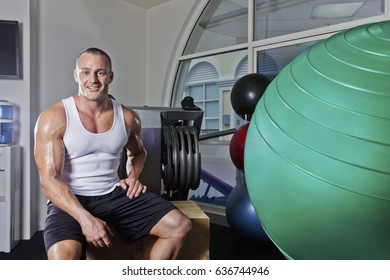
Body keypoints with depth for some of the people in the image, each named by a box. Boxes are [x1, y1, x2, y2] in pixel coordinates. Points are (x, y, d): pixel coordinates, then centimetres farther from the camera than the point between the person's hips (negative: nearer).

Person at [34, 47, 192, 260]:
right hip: (71, 201, -4)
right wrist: (85, 218, -27)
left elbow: (138, 152, 25)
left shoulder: (127, 117, 4)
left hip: (114, 194, 4)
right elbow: (49, 180, -15)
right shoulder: (54, 118, -10)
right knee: (62, 257, -35)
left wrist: (133, 176, 3)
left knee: (180, 226, -9)